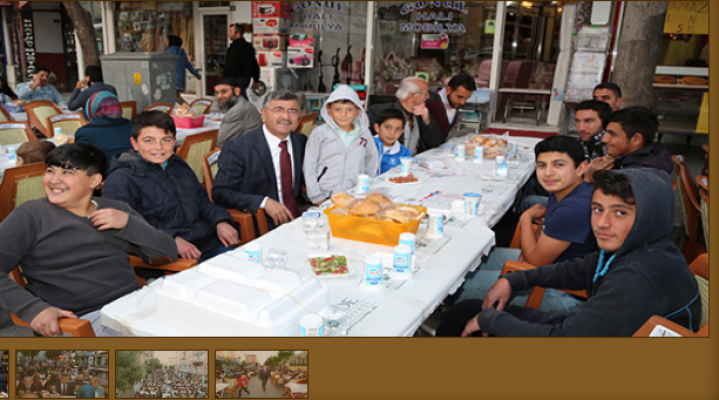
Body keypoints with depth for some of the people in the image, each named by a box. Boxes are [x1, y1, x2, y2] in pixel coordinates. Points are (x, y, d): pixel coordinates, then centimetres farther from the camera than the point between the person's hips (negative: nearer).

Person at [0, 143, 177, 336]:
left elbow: (169, 253, 11)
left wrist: (128, 223, -3)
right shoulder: (30, 216, 5)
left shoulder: (117, 209, 16)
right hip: (85, 318, -5)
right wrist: (33, 309, -20)